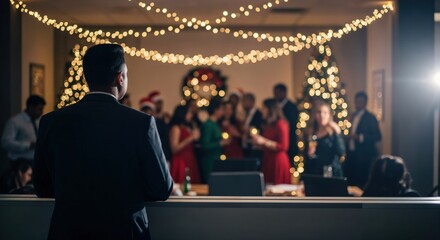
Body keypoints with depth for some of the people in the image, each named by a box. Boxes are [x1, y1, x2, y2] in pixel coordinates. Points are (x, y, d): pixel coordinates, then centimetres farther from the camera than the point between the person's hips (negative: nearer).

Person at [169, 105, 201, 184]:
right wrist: (191, 138, -15)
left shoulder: (189, 128, 18)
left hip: (191, 162, 7)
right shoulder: (176, 128, -4)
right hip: (181, 162, -7)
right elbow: (174, 149, -13)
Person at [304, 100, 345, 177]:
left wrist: (337, 134, -15)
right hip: (314, 175, 2)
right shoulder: (309, 134, 6)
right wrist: (309, 154, -8)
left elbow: (341, 153, -13)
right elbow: (306, 160, 12)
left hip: (333, 174, -2)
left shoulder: (335, 132, -1)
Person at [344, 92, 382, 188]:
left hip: (365, 156, -7)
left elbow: (377, 136, -11)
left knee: (363, 183, -9)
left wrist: (359, 137, -20)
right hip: (352, 154, 7)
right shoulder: (354, 116, 15)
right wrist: (349, 137, 4)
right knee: (351, 181, 2)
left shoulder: (370, 118, -6)